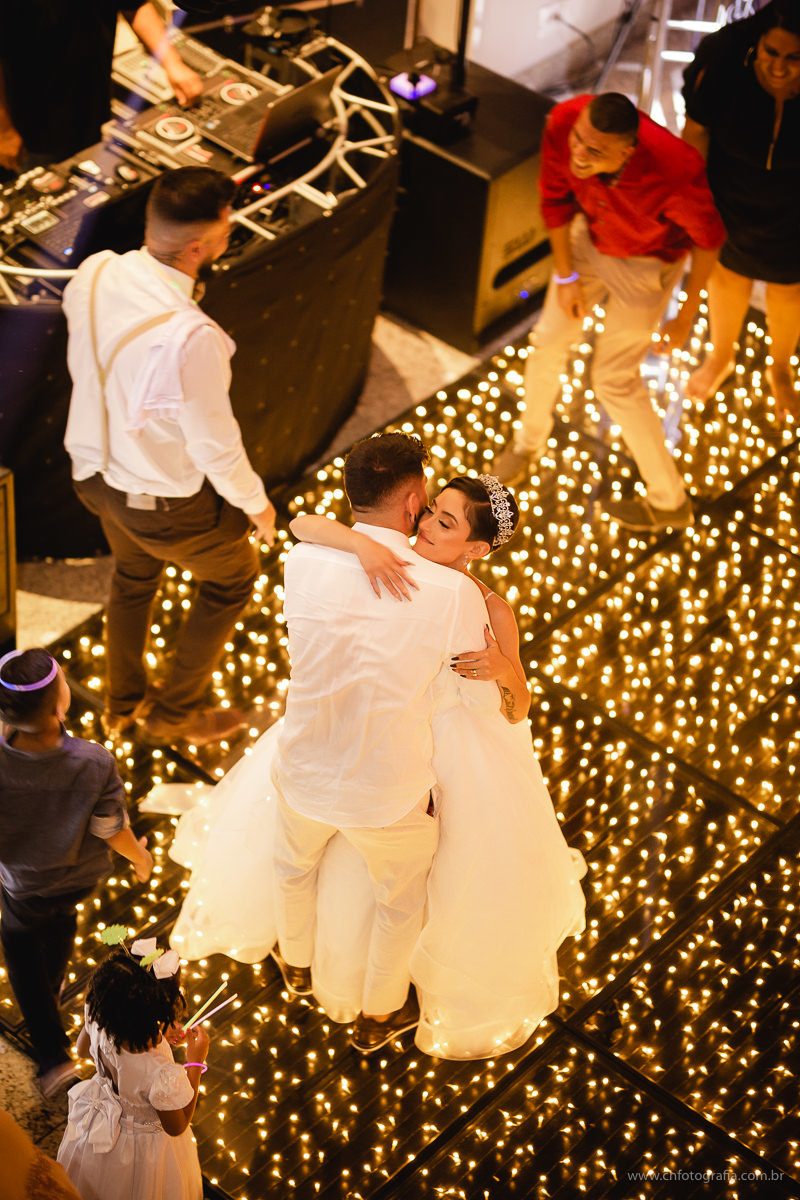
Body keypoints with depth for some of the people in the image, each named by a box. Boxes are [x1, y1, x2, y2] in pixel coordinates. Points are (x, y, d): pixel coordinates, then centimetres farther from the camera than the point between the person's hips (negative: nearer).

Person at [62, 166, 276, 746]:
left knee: (134, 573, 35)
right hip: (166, 500, -7)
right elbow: (214, 443, -26)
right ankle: (173, 711, 42)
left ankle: (123, 703, 57)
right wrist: (255, 503, -7)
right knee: (232, 575, 25)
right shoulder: (191, 336, -40)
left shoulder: (93, 274, -19)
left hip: (96, 471, 7)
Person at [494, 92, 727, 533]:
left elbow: (708, 238, -20)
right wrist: (566, 276, -3)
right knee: (549, 339, 15)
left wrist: (687, 315, -11)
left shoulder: (676, 173, -44)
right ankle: (528, 444, 45)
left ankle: (669, 502, 23)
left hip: (646, 263, -4)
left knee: (614, 379, 3)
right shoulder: (562, 123, -33)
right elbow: (555, 197, -10)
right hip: (589, 236, 4)